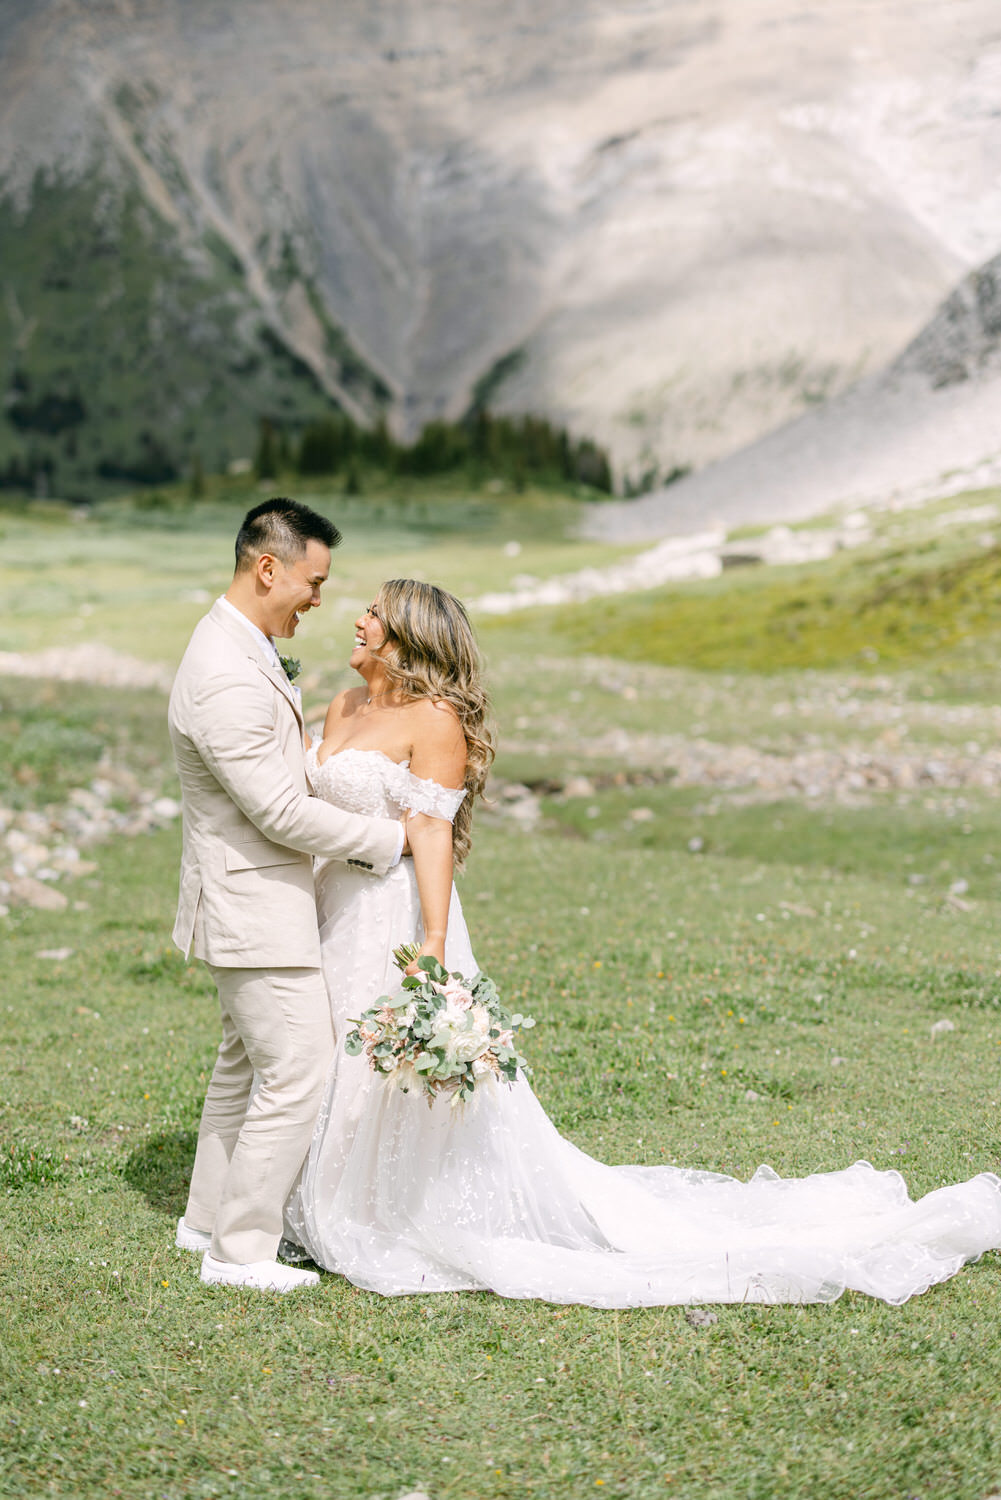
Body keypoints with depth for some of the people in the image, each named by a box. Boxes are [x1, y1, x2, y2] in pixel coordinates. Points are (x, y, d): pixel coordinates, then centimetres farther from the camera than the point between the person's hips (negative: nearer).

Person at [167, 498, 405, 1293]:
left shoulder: (245, 647, 8)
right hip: (255, 906, -11)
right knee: (298, 1072, -5)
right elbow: (280, 812, -24)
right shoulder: (227, 678, -26)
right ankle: (239, 1249, 6)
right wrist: (389, 839, -15)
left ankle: (210, 1217, 33)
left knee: (246, 1061, 20)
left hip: (257, 899, 11)